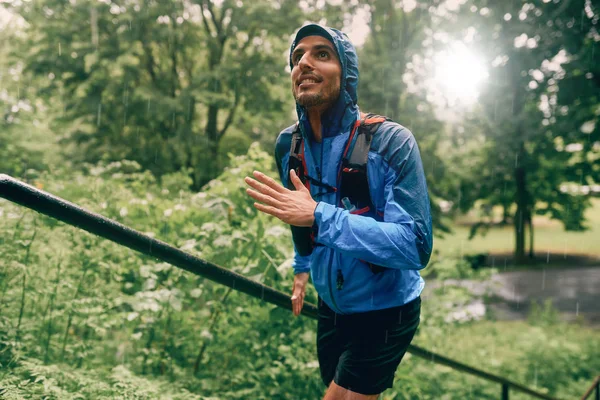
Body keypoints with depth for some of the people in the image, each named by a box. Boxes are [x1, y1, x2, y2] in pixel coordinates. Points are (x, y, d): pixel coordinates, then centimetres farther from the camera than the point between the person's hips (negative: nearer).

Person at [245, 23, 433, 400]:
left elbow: (416, 246, -32)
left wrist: (319, 216, -37)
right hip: (331, 307, 6)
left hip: (385, 312, -6)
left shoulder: (391, 142, -22)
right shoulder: (287, 145, -4)